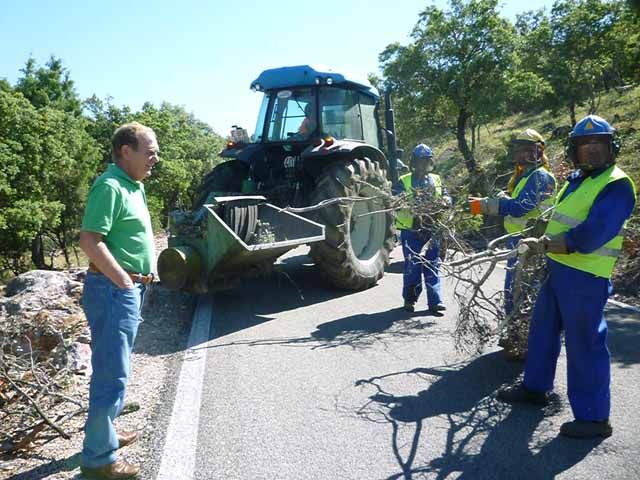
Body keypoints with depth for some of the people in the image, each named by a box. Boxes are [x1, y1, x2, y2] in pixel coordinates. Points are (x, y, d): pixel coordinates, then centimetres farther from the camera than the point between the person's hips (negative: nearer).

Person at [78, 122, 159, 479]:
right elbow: (90, 241, -24)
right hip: (114, 290, -10)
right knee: (113, 376, -3)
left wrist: (141, 275, 14)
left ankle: (105, 433, 36)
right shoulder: (110, 186, -17)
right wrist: (124, 281, -21)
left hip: (130, 289, 10)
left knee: (112, 371, 20)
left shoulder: (133, 186, 13)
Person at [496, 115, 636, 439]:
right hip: (558, 268, 9)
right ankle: (535, 387, 37)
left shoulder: (616, 186, -15)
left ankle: (594, 417, 11)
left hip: (586, 276, -9)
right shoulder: (577, 179, 13)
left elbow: (586, 239, -24)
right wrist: (543, 243, 9)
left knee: (584, 344, -2)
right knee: (543, 328, 19)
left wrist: (544, 244, -14)